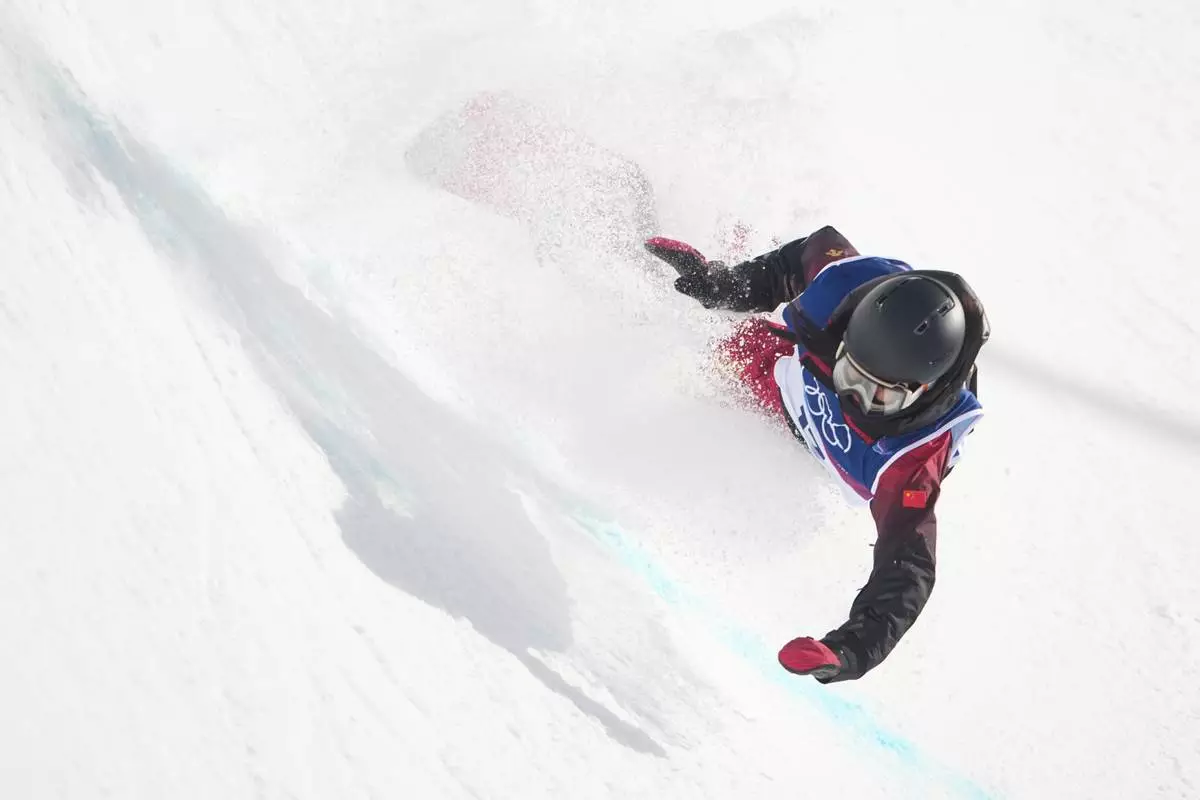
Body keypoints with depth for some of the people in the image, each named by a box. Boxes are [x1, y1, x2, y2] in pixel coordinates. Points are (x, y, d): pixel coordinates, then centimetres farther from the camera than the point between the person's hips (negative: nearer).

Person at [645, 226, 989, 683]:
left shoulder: (917, 453, -50)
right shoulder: (845, 279, -41)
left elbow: (907, 567, -49)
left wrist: (854, 650, -63)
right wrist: (728, 283, -14)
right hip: (783, 367, 2)